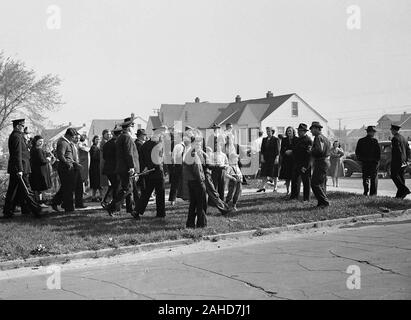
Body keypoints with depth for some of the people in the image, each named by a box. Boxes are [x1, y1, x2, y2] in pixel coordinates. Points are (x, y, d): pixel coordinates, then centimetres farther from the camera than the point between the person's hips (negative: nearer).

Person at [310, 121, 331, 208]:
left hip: (321, 162, -10)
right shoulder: (324, 138, 17)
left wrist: (311, 151, -9)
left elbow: (319, 150, -27)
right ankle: (322, 202, 17)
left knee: (315, 184, -9)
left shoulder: (318, 137, -14)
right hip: (326, 162, 10)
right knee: (322, 184, 14)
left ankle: (324, 202, -10)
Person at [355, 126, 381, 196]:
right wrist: (378, 159, -2)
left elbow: (357, 151, 5)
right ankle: (373, 192, 3)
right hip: (373, 161, -3)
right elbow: (378, 151, -13)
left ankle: (366, 191, 2)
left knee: (365, 177, 11)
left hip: (364, 162, 3)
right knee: (374, 177, 5)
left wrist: (360, 159, 15)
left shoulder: (361, 141, 2)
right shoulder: (374, 141, -11)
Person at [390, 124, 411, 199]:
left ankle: (405, 190, -16)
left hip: (396, 161, -9)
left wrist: (401, 161, -19)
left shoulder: (395, 138, -13)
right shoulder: (404, 138, 16)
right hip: (403, 162, 9)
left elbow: (398, 150, -20)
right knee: (401, 177, 10)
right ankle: (400, 195, 10)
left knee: (394, 176, -4)